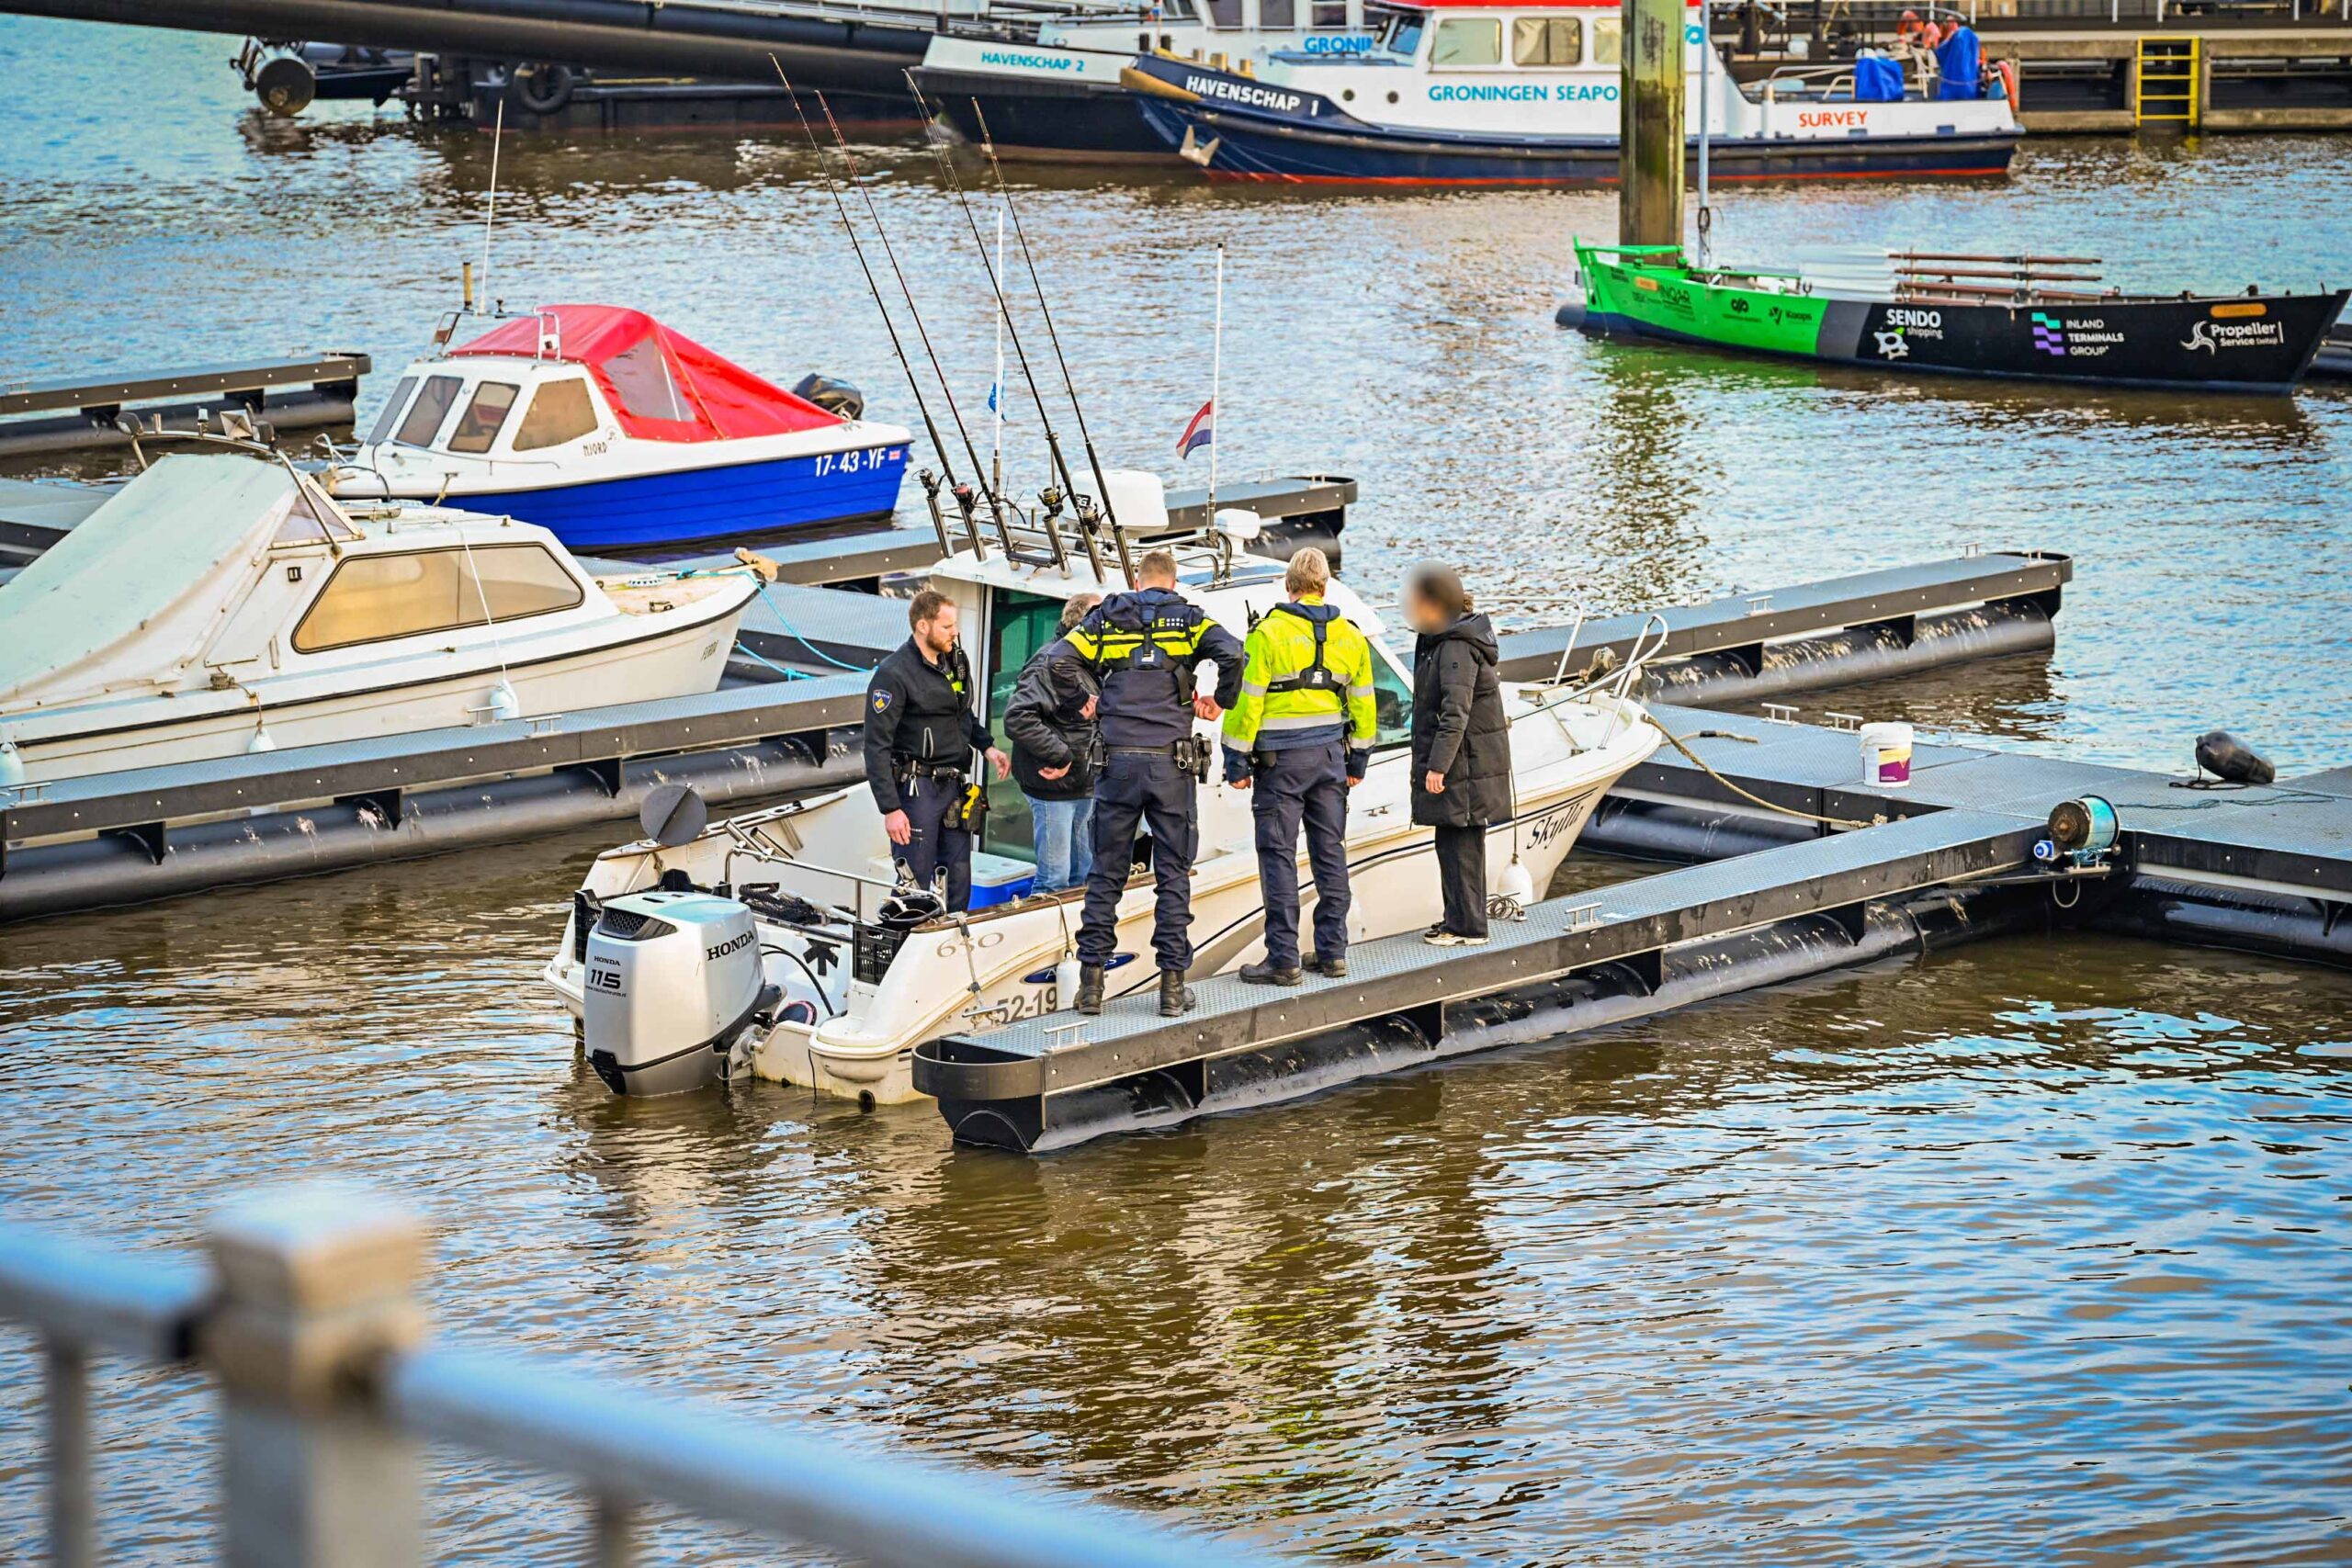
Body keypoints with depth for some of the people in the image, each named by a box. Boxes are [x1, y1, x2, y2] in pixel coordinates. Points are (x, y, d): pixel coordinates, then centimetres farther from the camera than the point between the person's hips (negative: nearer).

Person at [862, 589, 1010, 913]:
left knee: (959, 882, 11)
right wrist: (890, 809, -19)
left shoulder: (956, 661, 10)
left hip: (955, 785, 7)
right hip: (916, 788, -7)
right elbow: (877, 747, -15)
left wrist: (987, 747, 7)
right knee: (915, 886, -5)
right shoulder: (894, 674, -14)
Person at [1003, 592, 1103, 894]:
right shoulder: (1053, 663, -16)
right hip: (1054, 789, -9)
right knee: (1054, 879, -6)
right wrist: (1060, 755, -22)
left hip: (1086, 787, 9)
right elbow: (1018, 718, -26)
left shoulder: (1092, 666, 14)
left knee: (1086, 876, 15)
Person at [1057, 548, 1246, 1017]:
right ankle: (1172, 985, 3)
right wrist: (1222, 701, 5)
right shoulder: (1189, 619, 6)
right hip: (1172, 762, -1)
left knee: (1106, 874, 8)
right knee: (1174, 873, 5)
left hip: (1118, 760, 1)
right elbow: (1232, 654, -11)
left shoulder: (1106, 618, 9)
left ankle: (1091, 982, 6)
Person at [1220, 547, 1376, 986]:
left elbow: (1246, 701, -11)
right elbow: (1363, 703, 14)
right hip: (1330, 753, 5)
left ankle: (1283, 958, -3)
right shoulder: (1349, 636, 7)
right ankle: (1332, 951, 15)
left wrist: (1236, 760, -4)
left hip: (1280, 757, -5)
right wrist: (1358, 759, 23)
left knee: (1279, 855, -2)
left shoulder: (1269, 633, -11)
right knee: (1330, 851, 11)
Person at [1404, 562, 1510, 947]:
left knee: (1458, 843, -6)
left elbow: (1455, 712, -24)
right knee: (1454, 843, 15)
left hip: (1464, 763, -10)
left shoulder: (1457, 647, -18)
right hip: (1462, 762, 10)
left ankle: (1467, 926, -1)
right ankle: (1458, 919, 22)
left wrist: (1437, 765, -26)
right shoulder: (1440, 642, 14)